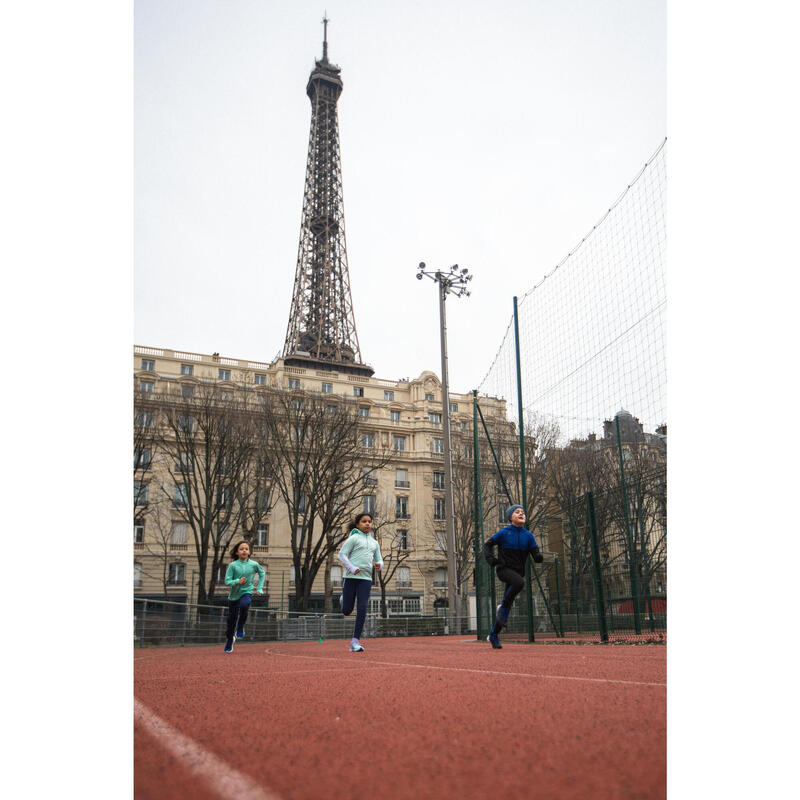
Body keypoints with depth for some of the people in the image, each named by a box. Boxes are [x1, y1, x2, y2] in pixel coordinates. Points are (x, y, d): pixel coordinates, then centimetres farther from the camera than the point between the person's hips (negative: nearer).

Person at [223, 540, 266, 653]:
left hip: (247, 592, -1)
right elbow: (227, 581, -10)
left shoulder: (254, 564, -4)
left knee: (244, 605, -35)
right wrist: (237, 581, -28)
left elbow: (262, 573, 16)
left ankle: (241, 628, -10)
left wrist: (259, 588, 12)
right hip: (234, 594, 1)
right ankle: (229, 641, 35)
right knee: (231, 621, 8)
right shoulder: (232, 565, -8)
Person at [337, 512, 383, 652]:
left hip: (366, 579, 3)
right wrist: (352, 568, -17)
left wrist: (379, 565, -3)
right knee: (347, 611, 3)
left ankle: (355, 641, -6)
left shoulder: (375, 543, 18)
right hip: (351, 577, -3)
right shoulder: (354, 538, 1)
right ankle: (344, 599, 39)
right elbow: (342, 554, -3)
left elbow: (379, 560, 22)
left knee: (362, 609, -10)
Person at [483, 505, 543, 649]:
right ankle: (503, 607, -12)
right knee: (519, 582, -35)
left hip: (518, 571, 4)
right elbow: (487, 544, 4)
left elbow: (537, 557, -1)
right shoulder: (504, 533, -5)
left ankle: (493, 635, 22)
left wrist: (539, 556, -24)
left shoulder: (529, 536, 3)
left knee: (508, 604, 6)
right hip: (504, 569, -4)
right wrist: (491, 559, -11)